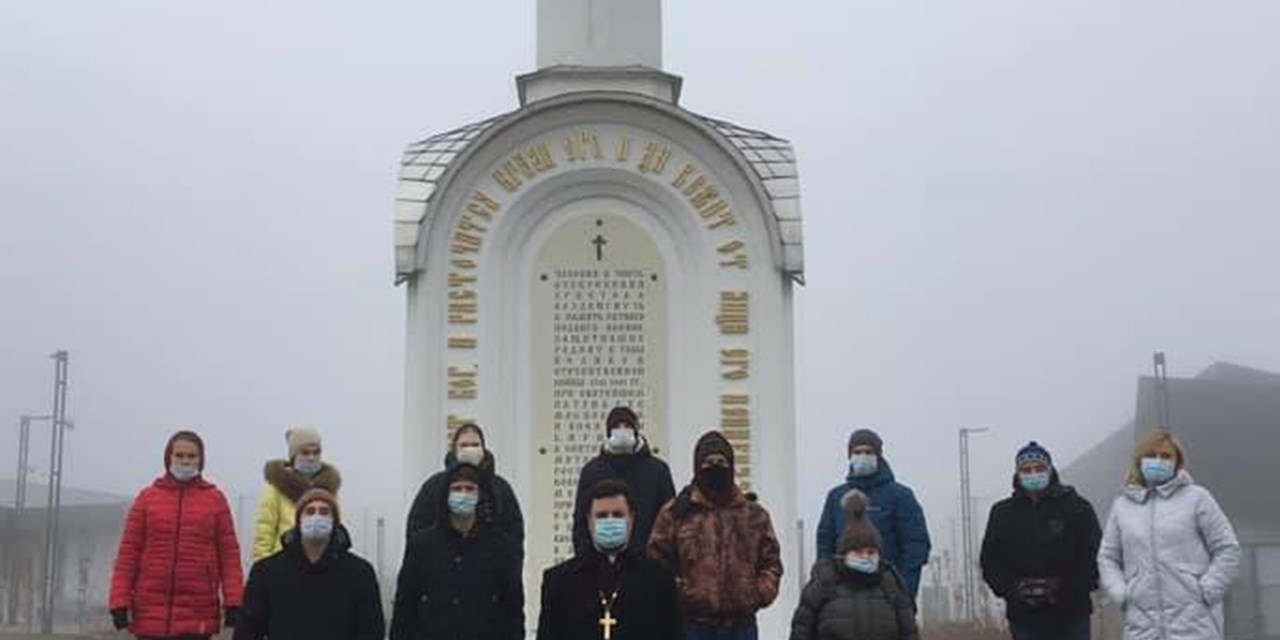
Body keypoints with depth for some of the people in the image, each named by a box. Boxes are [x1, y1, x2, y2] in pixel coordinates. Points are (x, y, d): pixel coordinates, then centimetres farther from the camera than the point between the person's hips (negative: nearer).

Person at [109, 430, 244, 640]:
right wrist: (120, 602, -3)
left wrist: (233, 602, -6)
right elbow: (128, 551, 4)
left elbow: (229, 552, 2)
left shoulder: (215, 499, 5)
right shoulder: (148, 497, 6)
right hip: (151, 612, 1)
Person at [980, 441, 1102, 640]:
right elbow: (990, 560, 7)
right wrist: (1011, 589, -9)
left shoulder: (1076, 508, 1)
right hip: (1024, 618, 2)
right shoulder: (1003, 513, 7)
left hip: (1070, 615, -2)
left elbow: (1093, 555, -2)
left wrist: (1071, 590, -14)